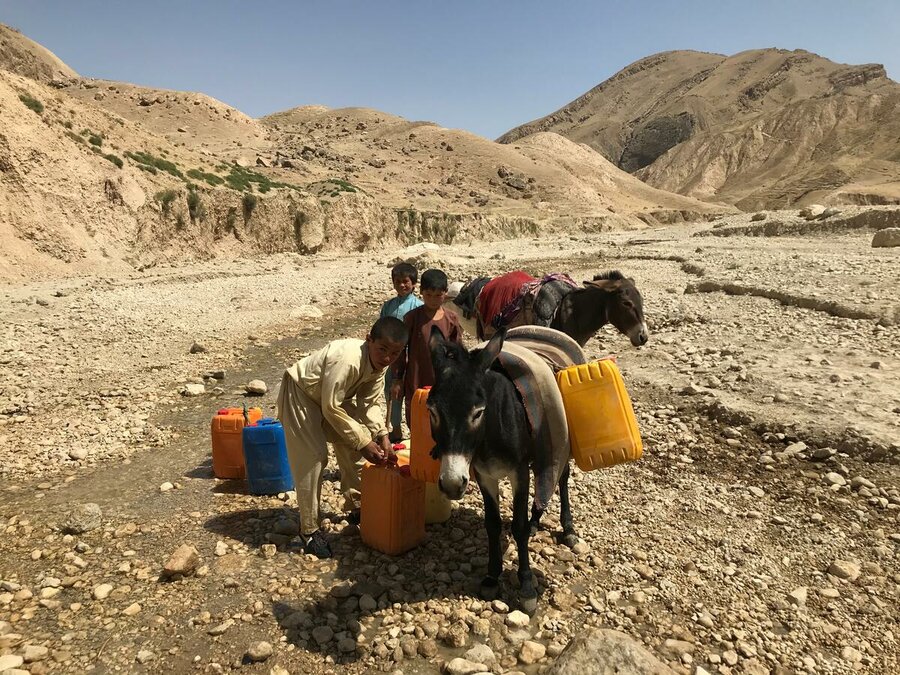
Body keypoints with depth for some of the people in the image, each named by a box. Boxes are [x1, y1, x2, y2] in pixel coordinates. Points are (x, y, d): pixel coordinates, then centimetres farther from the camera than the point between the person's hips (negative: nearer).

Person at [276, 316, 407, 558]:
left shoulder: (378, 364, -13)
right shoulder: (346, 360, -39)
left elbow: (370, 402, -5)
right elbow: (331, 408, -33)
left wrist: (382, 436, -18)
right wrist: (364, 442, -28)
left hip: (330, 396, 8)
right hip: (300, 395, -8)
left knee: (351, 447, 10)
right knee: (312, 459, -12)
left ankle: (355, 506, 29)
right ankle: (309, 530, 1)